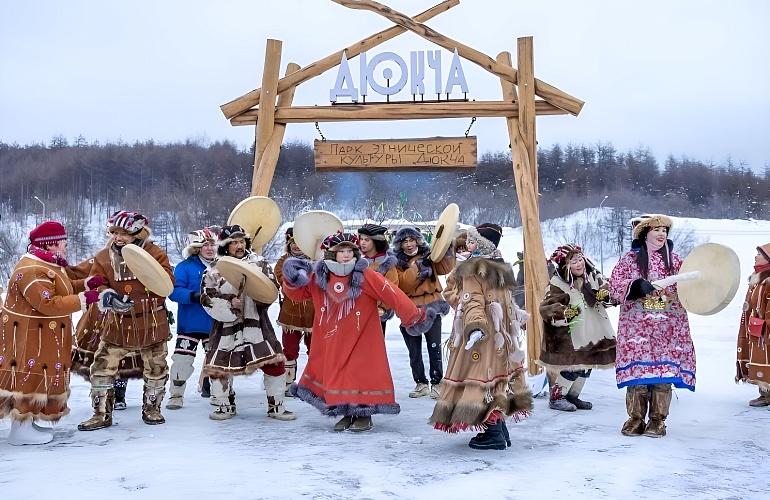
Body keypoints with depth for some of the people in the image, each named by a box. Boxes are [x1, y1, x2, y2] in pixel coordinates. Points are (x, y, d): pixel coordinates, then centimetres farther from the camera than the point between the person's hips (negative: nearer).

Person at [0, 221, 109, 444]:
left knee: (39, 375, 16)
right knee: (30, 375, -5)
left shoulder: (48, 264, 10)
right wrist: (86, 298, -31)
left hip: (43, 336, 11)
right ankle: (22, 429, 4)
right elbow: (49, 304, -32)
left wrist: (87, 284, -1)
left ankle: (26, 421, 28)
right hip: (28, 336, -11)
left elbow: (64, 289, 16)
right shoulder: (32, 270, -26)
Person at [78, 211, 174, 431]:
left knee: (156, 368, 10)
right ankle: (102, 414, 12)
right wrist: (111, 299, -27)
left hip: (151, 323, -1)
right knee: (102, 367, -3)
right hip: (117, 323, 1)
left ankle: (151, 408, 31)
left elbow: (167, 282, -15)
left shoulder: (154, 253, -8)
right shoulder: (103, 257, -2)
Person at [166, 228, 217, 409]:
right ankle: (176, 395, 10)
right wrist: (193, 296, -30)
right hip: (189, 324, -4)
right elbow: (174, 291, -16)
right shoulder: (185, 267, -7)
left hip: (215, 324, 4)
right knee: (182, 358, -4)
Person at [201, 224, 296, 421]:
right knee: (218, 366, 3)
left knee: (274, 362, -6)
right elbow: (207, 298, -3)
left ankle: (276, 406, 10)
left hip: (256, 322, 0)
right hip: (226, 325, 1)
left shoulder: (260, 263, 5)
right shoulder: (214, 271, 4)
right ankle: (225, 406, 25)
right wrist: (229, 302, -16)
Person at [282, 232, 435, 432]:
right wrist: (292, 279, -12)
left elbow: (392, 294, -18)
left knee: (363, 374, -1)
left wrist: (413, 316, -21)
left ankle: (364, 414, 16)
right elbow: (297, 293, 10)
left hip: (362, 340, -4)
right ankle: (347, 413, 25)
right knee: (336, 375, 9)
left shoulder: (365, 275, -15)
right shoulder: (319, 277, -2)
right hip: (334, 342, 4)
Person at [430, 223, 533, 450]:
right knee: (497, 379, 14)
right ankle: (500, 430, 19)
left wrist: (474, 327, -35)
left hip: (480, 335, -8)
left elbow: (473, 302, -24)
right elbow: (508, 303, 24)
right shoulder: (502, 268, 13)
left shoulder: (472, 270, -10)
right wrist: (520, 317, 39)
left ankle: (494, 434, -7)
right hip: (501, 337, 8)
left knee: (482, 381, -5)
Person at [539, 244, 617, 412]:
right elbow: (545, 308, -20)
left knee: (586, 367, 16)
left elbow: (608, 289, 9)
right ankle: (556, 397, 9)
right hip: (570, 335, -7)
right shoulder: (557, 284, -16)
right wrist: (565, 313, -36)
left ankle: (573, 396, 33)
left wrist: (605, 295, -14)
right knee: (572, 368, -10)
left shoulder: (593, 276, 1)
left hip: (593, 332, 7)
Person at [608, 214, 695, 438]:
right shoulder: (629, 259, 6)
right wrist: (636, 286, -17)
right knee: (636, 367, -5)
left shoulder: (674, 261, 12)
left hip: (667, 326, 1)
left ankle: (658, 419, 6)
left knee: (664, 368, -2)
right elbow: (615, 285, -2)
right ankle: (636, 418, 4)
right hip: (637, 325, -1)